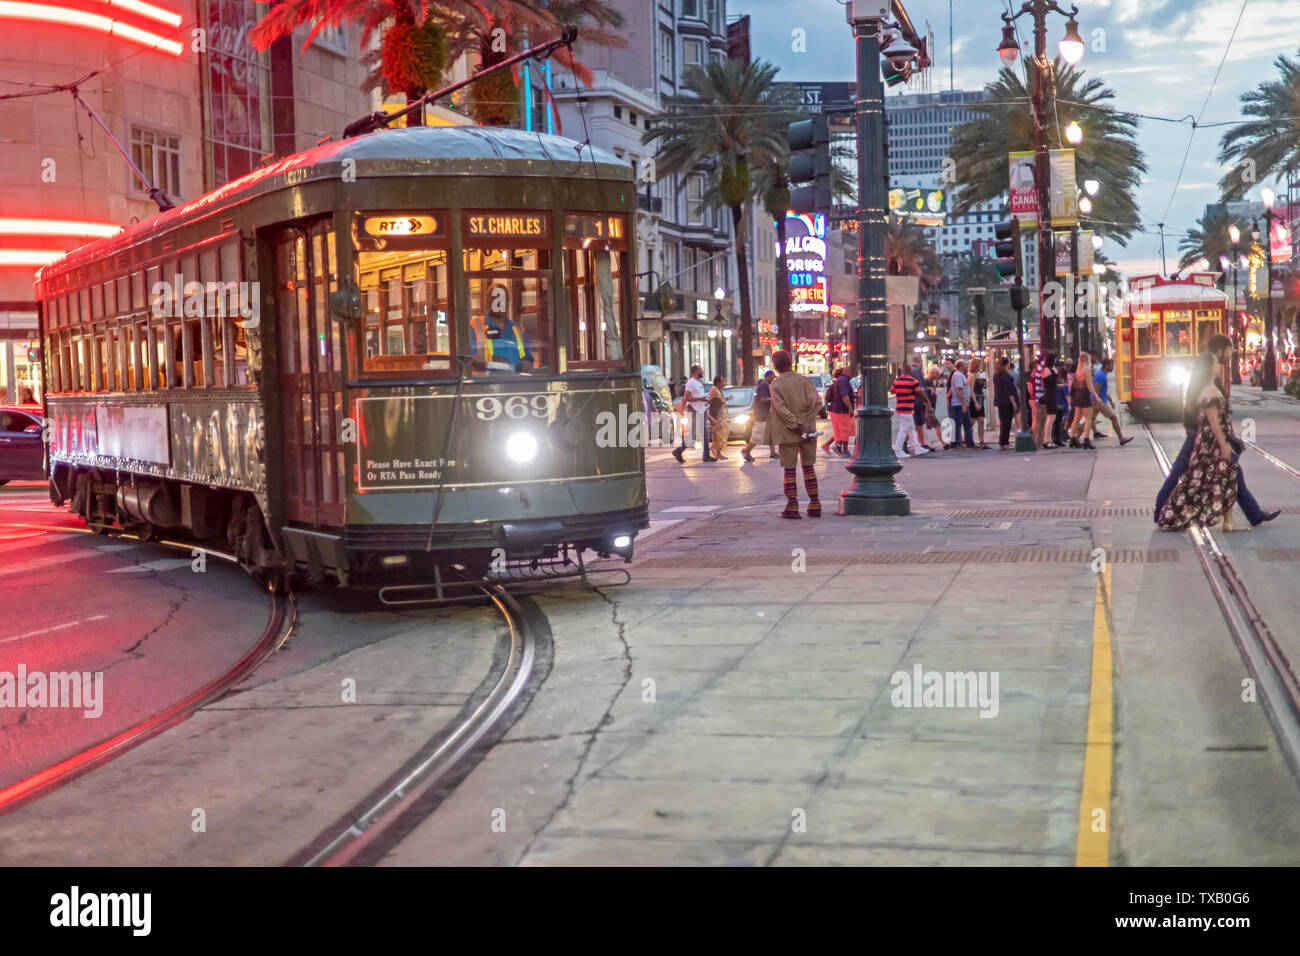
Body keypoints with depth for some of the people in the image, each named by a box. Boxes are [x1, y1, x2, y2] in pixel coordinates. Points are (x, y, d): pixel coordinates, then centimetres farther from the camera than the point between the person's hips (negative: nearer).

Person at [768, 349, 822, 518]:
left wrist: (797, 426, -15)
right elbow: (816, 401, -7)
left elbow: (782, 409, -16)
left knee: (789, 470, 3)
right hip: (809, 432, 3)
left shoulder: (776, 385, -6)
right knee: (808, 467, 11)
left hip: (788, 434, -3)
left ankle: (792, 506, -2)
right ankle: (814, 505, 10)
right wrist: (805, 424, -10)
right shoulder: (804, 380, 2)